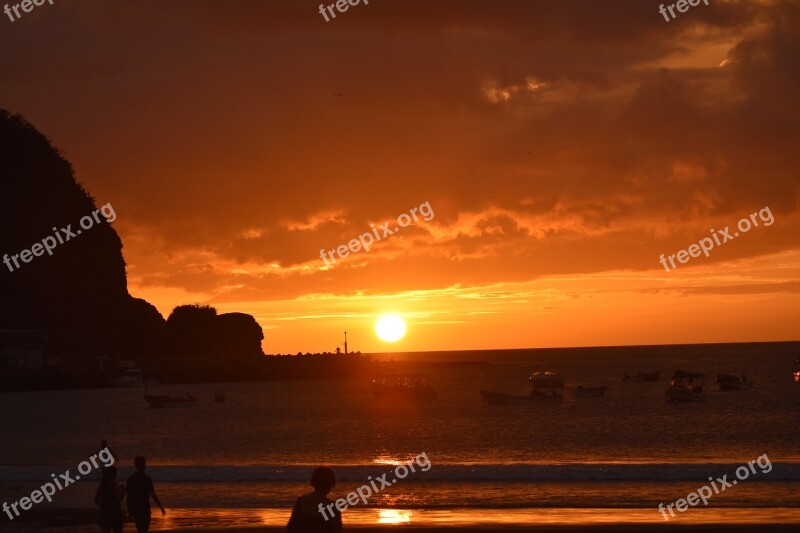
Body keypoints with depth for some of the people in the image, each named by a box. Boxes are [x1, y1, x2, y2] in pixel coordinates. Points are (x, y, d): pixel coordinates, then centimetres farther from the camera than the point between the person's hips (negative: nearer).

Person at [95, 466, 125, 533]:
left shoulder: (102, 486, 3)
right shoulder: (115, 486, -14)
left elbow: (96, 499, 5)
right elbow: (120, 499, -16)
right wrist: (123, 490, -3)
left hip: (104, 512, 5)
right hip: (114, 512, -5)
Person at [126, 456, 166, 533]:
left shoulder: (131, 479, 1)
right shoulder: (147, 479, -10)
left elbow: (128, 497, 2)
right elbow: (153, 495, -11)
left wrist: (129, 511, 10)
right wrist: (162, 508, -3)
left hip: (135, 509, 4)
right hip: (145, 509, -4)